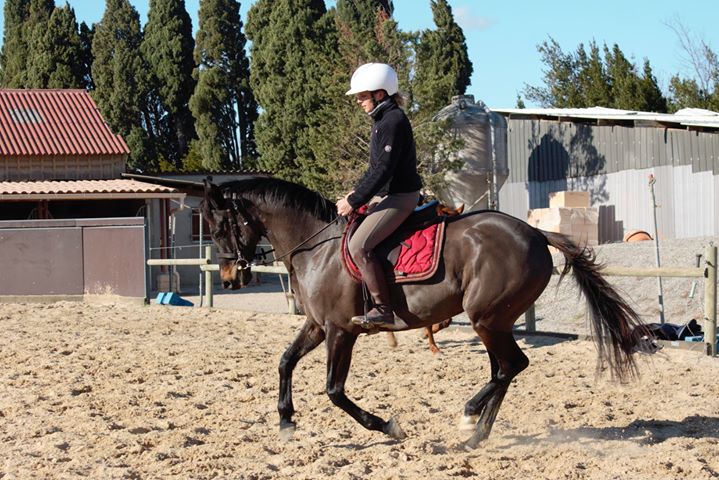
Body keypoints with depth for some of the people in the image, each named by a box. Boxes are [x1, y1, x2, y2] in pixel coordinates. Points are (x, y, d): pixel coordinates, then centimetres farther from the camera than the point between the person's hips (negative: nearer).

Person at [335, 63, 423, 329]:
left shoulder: (394, 121, -18)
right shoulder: (383, 120, 15)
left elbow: (383, 169, -23)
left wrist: (354, 201, -20)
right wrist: (356, 192, 13)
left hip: (400, 196, -11)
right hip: (385, 194, 11)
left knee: (358, 246, -23)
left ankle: (383, 309, -21)